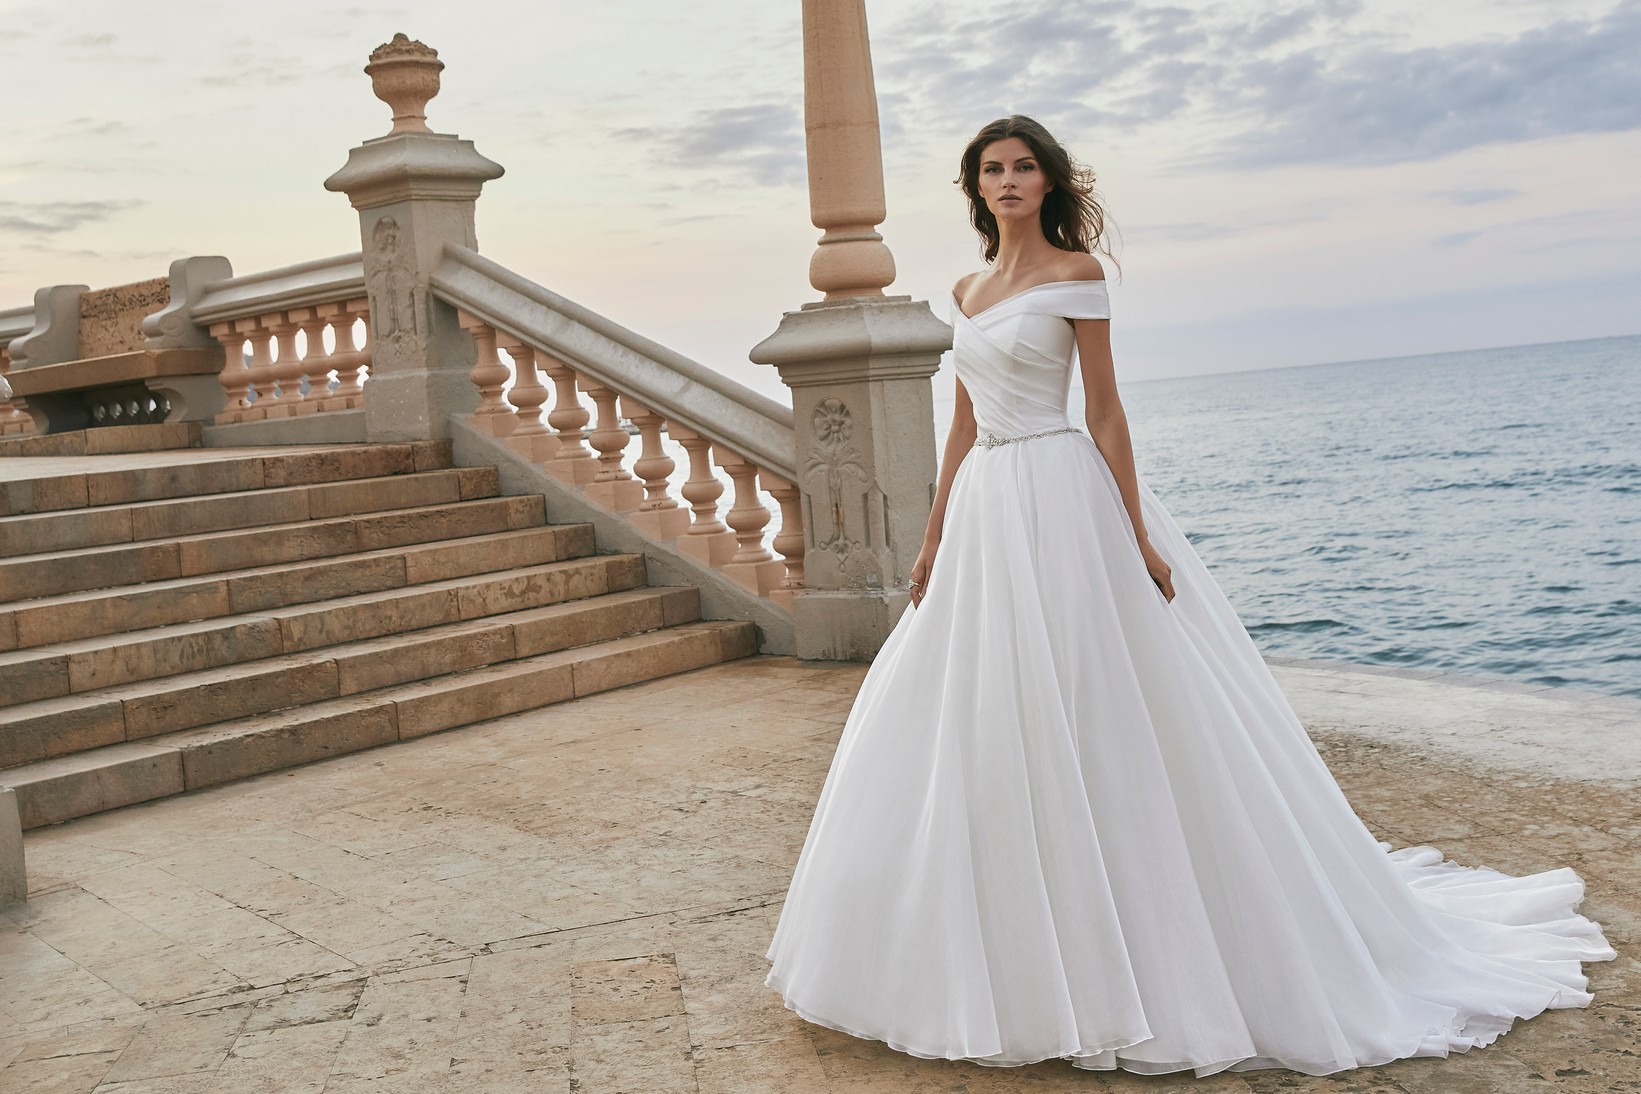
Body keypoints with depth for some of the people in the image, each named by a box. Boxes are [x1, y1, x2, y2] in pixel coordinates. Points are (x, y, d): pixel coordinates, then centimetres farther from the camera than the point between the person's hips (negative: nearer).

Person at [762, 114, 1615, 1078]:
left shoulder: (1075, 273, -3)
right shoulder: (968, 291, 15)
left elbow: (1105, 411, -7)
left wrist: (1137, 538, -13)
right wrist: (935, 539, 17)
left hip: (1058, 502, -7)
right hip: (983, 512, 7)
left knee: (1087, 722, -4)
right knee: (979, 727, 10)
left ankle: (1127, 964, 9)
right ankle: (1012, 956, 24)